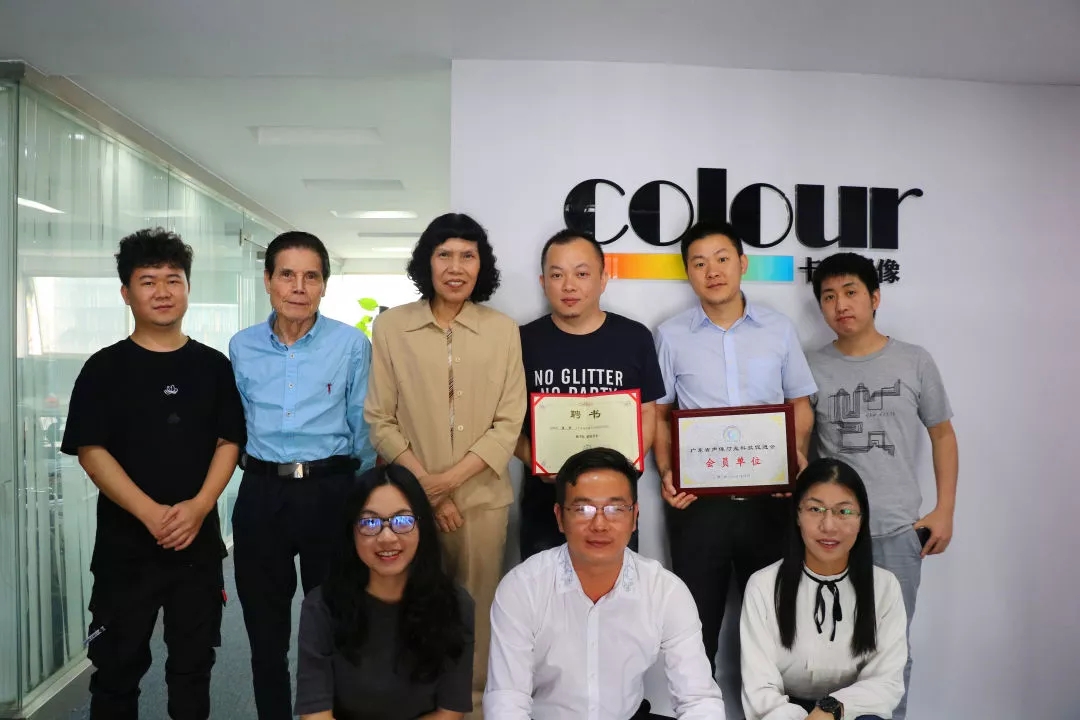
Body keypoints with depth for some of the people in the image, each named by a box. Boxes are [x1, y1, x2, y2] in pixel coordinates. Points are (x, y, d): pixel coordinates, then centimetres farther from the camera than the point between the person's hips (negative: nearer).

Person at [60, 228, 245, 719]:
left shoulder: (213, 365, 4)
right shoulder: (105, 368, -1)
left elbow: (229, 443, 2)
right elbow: (90, 451, -7)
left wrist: (199, 506, -14)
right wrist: (151, 513, -17)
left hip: (199, 540, 2)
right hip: (125, 543, -1)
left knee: (193, 664, 13)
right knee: (118, 666, 9)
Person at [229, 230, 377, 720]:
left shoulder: (352, 345, -4)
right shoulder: (242, 347, 4)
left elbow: (362, 427, 1)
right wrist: (255, 466, 11)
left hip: (330, 490, -2)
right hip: (261, 493, 3)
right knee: (264, 621, 14)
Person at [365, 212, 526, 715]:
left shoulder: (503, 330, -2)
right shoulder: (390, 326, -3)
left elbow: (509, 424, -3)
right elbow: (379, 421, -2)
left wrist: (448, 480, -12)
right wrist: (425, 486, -9)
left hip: (482, 496, 0)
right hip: (410, 497, 0)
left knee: (476, 604, 10)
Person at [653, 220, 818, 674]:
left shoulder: (779, 330, 6)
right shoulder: (671, 336, 3)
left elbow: (800, 404, 11)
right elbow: (659, 413, 6)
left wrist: (797, 456, -7)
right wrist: (666, 472, -8)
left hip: (769, 498, 1)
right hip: (698, 500, -1)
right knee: (698, 621, 8)